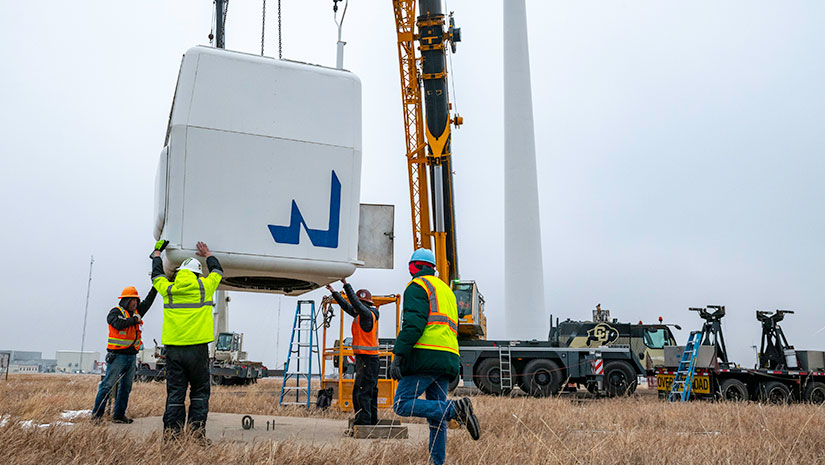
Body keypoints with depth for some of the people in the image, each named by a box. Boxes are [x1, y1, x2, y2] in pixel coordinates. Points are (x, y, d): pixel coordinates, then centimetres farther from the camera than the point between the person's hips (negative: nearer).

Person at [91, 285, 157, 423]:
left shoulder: (136, 312, 16)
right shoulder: (116, 312, -5)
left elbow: (148, 301, 21)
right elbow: (118, 324, -24)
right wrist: (134, 320, -13)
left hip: (131, 356, 7)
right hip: (117, 356, -7)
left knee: (126, 387, 8)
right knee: (108, 385, -8)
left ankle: (119, 415, 14)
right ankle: (96, 414, -1)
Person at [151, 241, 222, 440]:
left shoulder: (168, 289, 6)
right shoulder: (204, 287, 1)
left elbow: (156, 275, 27)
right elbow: (217, 271, 21)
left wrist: (157, 252, 43)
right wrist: (208, 255, 39)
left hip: (173, 349, 3)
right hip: (197, 348, -2)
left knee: (175, 393, 7)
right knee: (199, 392, 5)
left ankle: (171, 433, 4)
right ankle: (197, 432, -1)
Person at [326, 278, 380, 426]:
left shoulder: (367, 314, -11)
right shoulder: (361, 314, 16)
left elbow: (355, 302, -24)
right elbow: (347, 306, 26)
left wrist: (346, 284, -22)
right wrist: (334, 292, 30)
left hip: (366, 359, -10)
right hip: (369, 359, 10)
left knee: (361, 391, -12)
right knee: (370, 391, 13)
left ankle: (363, 420, -13)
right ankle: (372, 420, 19)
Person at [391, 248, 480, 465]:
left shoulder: (417, 286, 1)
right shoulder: (446, 290, 27)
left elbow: (414, 324, -15)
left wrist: (398, 356, -18)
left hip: (426, 357, -9)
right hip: (448, 358, 9)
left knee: (402, 404, -10)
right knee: (436, 416, 9)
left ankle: (454, 409, -20)